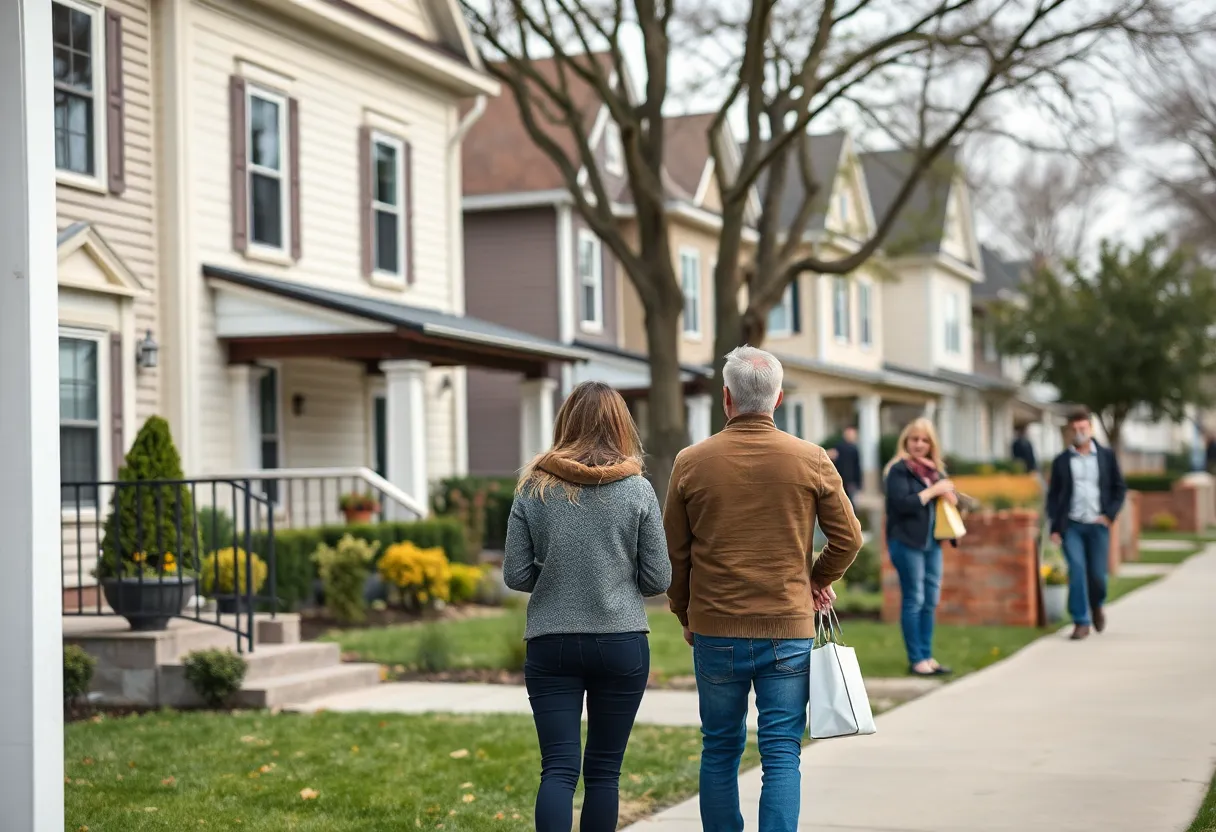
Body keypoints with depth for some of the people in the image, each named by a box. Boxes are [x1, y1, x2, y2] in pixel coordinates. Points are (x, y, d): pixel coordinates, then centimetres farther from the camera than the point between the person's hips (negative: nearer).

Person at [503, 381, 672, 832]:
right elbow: (658, 580, -2)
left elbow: (515, 575, 0)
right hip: (622, 642, 0)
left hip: (551, 643, 0)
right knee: (603, 770, 10)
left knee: (558, 768, 0)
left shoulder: (534, 488, -2)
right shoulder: (637, 491, -4)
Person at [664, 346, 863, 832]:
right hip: (789, 629, -1)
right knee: (781, 755, 1)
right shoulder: (811, 460, -2)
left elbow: (673, 554, 5)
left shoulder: (691, 462, -1)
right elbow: (848, 539, 3)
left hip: (715, 630, 1)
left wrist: (686, 617, 18)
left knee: (720, 751, 14)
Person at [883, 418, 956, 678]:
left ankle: (927, 656, 15)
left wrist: (946, 491, -9)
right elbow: (903, 503, -19)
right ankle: (916, 660, 1)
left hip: (931, 541, 7)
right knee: (913, 600, -3)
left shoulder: (934, 469, 15)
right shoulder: (899, 469, -7)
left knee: (931, 600, 8)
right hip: (907, 541, -7)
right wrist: (933, 490, -14)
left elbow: (953, 499, 13)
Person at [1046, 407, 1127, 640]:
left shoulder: (1106, 456, 7)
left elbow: (1120, 488, 9)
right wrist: (1055, 528, -2)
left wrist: (1109, 514, -5)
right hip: (1071, 526, 0)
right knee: (1076, 570, -13)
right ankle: (1081, 622, -7)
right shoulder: (1061, 461, 6)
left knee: (1097, 574, 0)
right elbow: (1053, 496, 7)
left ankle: (1097, 606, 32)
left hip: (1098, 525, 0)